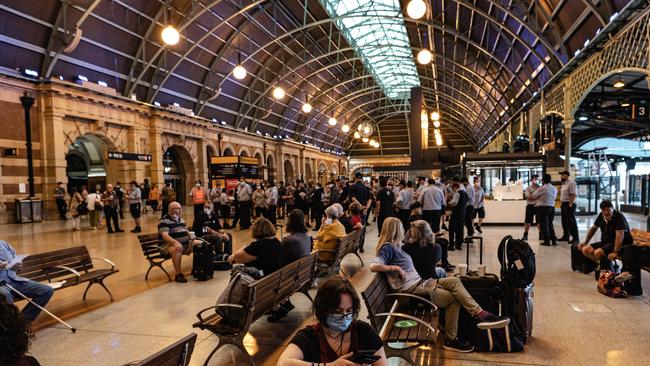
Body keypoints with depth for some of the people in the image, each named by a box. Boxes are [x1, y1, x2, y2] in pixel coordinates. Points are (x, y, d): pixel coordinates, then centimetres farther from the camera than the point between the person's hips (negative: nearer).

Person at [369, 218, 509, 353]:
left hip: (420, 283, 10)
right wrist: (396, 268, -25)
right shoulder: (388, 248, -13)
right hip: (411, 290, -10)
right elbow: (373, 266, -28)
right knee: (453, 298, -9)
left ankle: (480, 314, -8)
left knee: (454, 281, 0)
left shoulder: (395, 246, 15)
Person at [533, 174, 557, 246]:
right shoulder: (554, 189, 7)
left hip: (543, 208, -6)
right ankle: (554, 240, 16)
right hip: (552, 207, 6)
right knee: (550, 224, 17)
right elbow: (554, 198, 15)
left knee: (544, 224, 2)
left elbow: (534, 196, -7)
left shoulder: (542, 188, -15)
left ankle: (547, 241, 2)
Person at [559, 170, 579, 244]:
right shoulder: (564, 184, 17)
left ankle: (575, 238, -5)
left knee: (571, 222, -8)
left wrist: (570, 204, -23)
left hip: (569, 205, -10)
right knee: (564, 222, 14)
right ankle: (566, 236, 24)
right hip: (563, 204, 10)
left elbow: (573, 195, -20)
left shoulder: (571, 183, -13)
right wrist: (561, 204, 16)